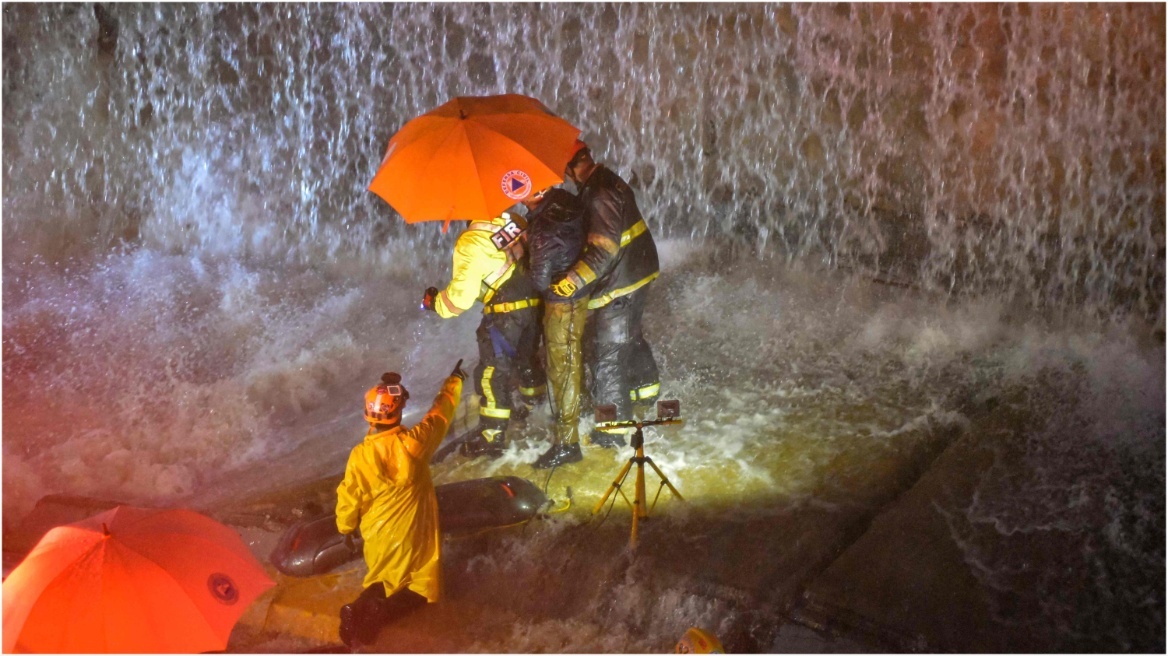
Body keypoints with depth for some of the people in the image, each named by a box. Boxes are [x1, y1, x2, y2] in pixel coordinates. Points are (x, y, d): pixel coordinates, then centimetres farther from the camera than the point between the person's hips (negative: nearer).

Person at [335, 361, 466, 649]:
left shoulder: (360, 455, -17)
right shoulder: (415, 442, -22)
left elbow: (349, 498, -7)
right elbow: (442, 411, -5)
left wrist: (345, 529, 13)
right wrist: (455, 380, 13)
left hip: (377, 537, 3)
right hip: (413, 536, -3)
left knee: (384, 579, 27)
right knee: (423, 586, 13)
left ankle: (361, 606, -2)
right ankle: (380, 612, -12)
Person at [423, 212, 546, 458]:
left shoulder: (471, 242, -15)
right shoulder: (510, 219, 3)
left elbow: (461, 295, -14)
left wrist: (435, 302, 3)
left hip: (505, 311, -7)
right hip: (534, 301, 7)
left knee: (493, 371, 1)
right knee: (527, 358, 27)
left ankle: (492, 437, 4)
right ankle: (537, 409, 46)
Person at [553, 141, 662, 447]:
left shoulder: (599, 193, -24)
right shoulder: (607, 180, 8)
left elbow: (603, 247, -31)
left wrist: (572, 281, -35)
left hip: (619, 286, -10)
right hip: (637, 275, 10)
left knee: (606, 356, -2)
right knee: (631, 338, 30)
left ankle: (613, 431, 5)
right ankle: (646, 392, 52)